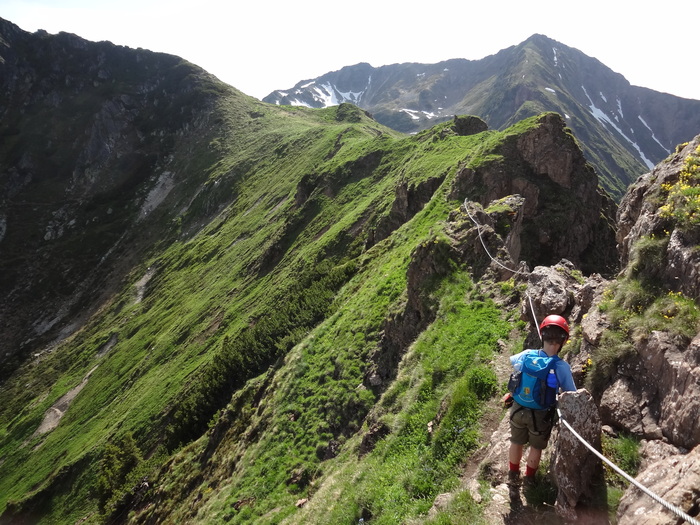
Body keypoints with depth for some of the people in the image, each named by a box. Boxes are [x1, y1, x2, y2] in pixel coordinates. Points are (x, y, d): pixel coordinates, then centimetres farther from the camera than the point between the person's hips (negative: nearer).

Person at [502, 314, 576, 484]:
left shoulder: (526, 355, -18)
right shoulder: (563, 367, -26)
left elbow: (511, 361, 5)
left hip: (518, 409, 2)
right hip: (541, 415, -2)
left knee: (516, 443, 26)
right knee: (536, 447, 25)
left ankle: (513, 472, 49)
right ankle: (529, 476, 47)